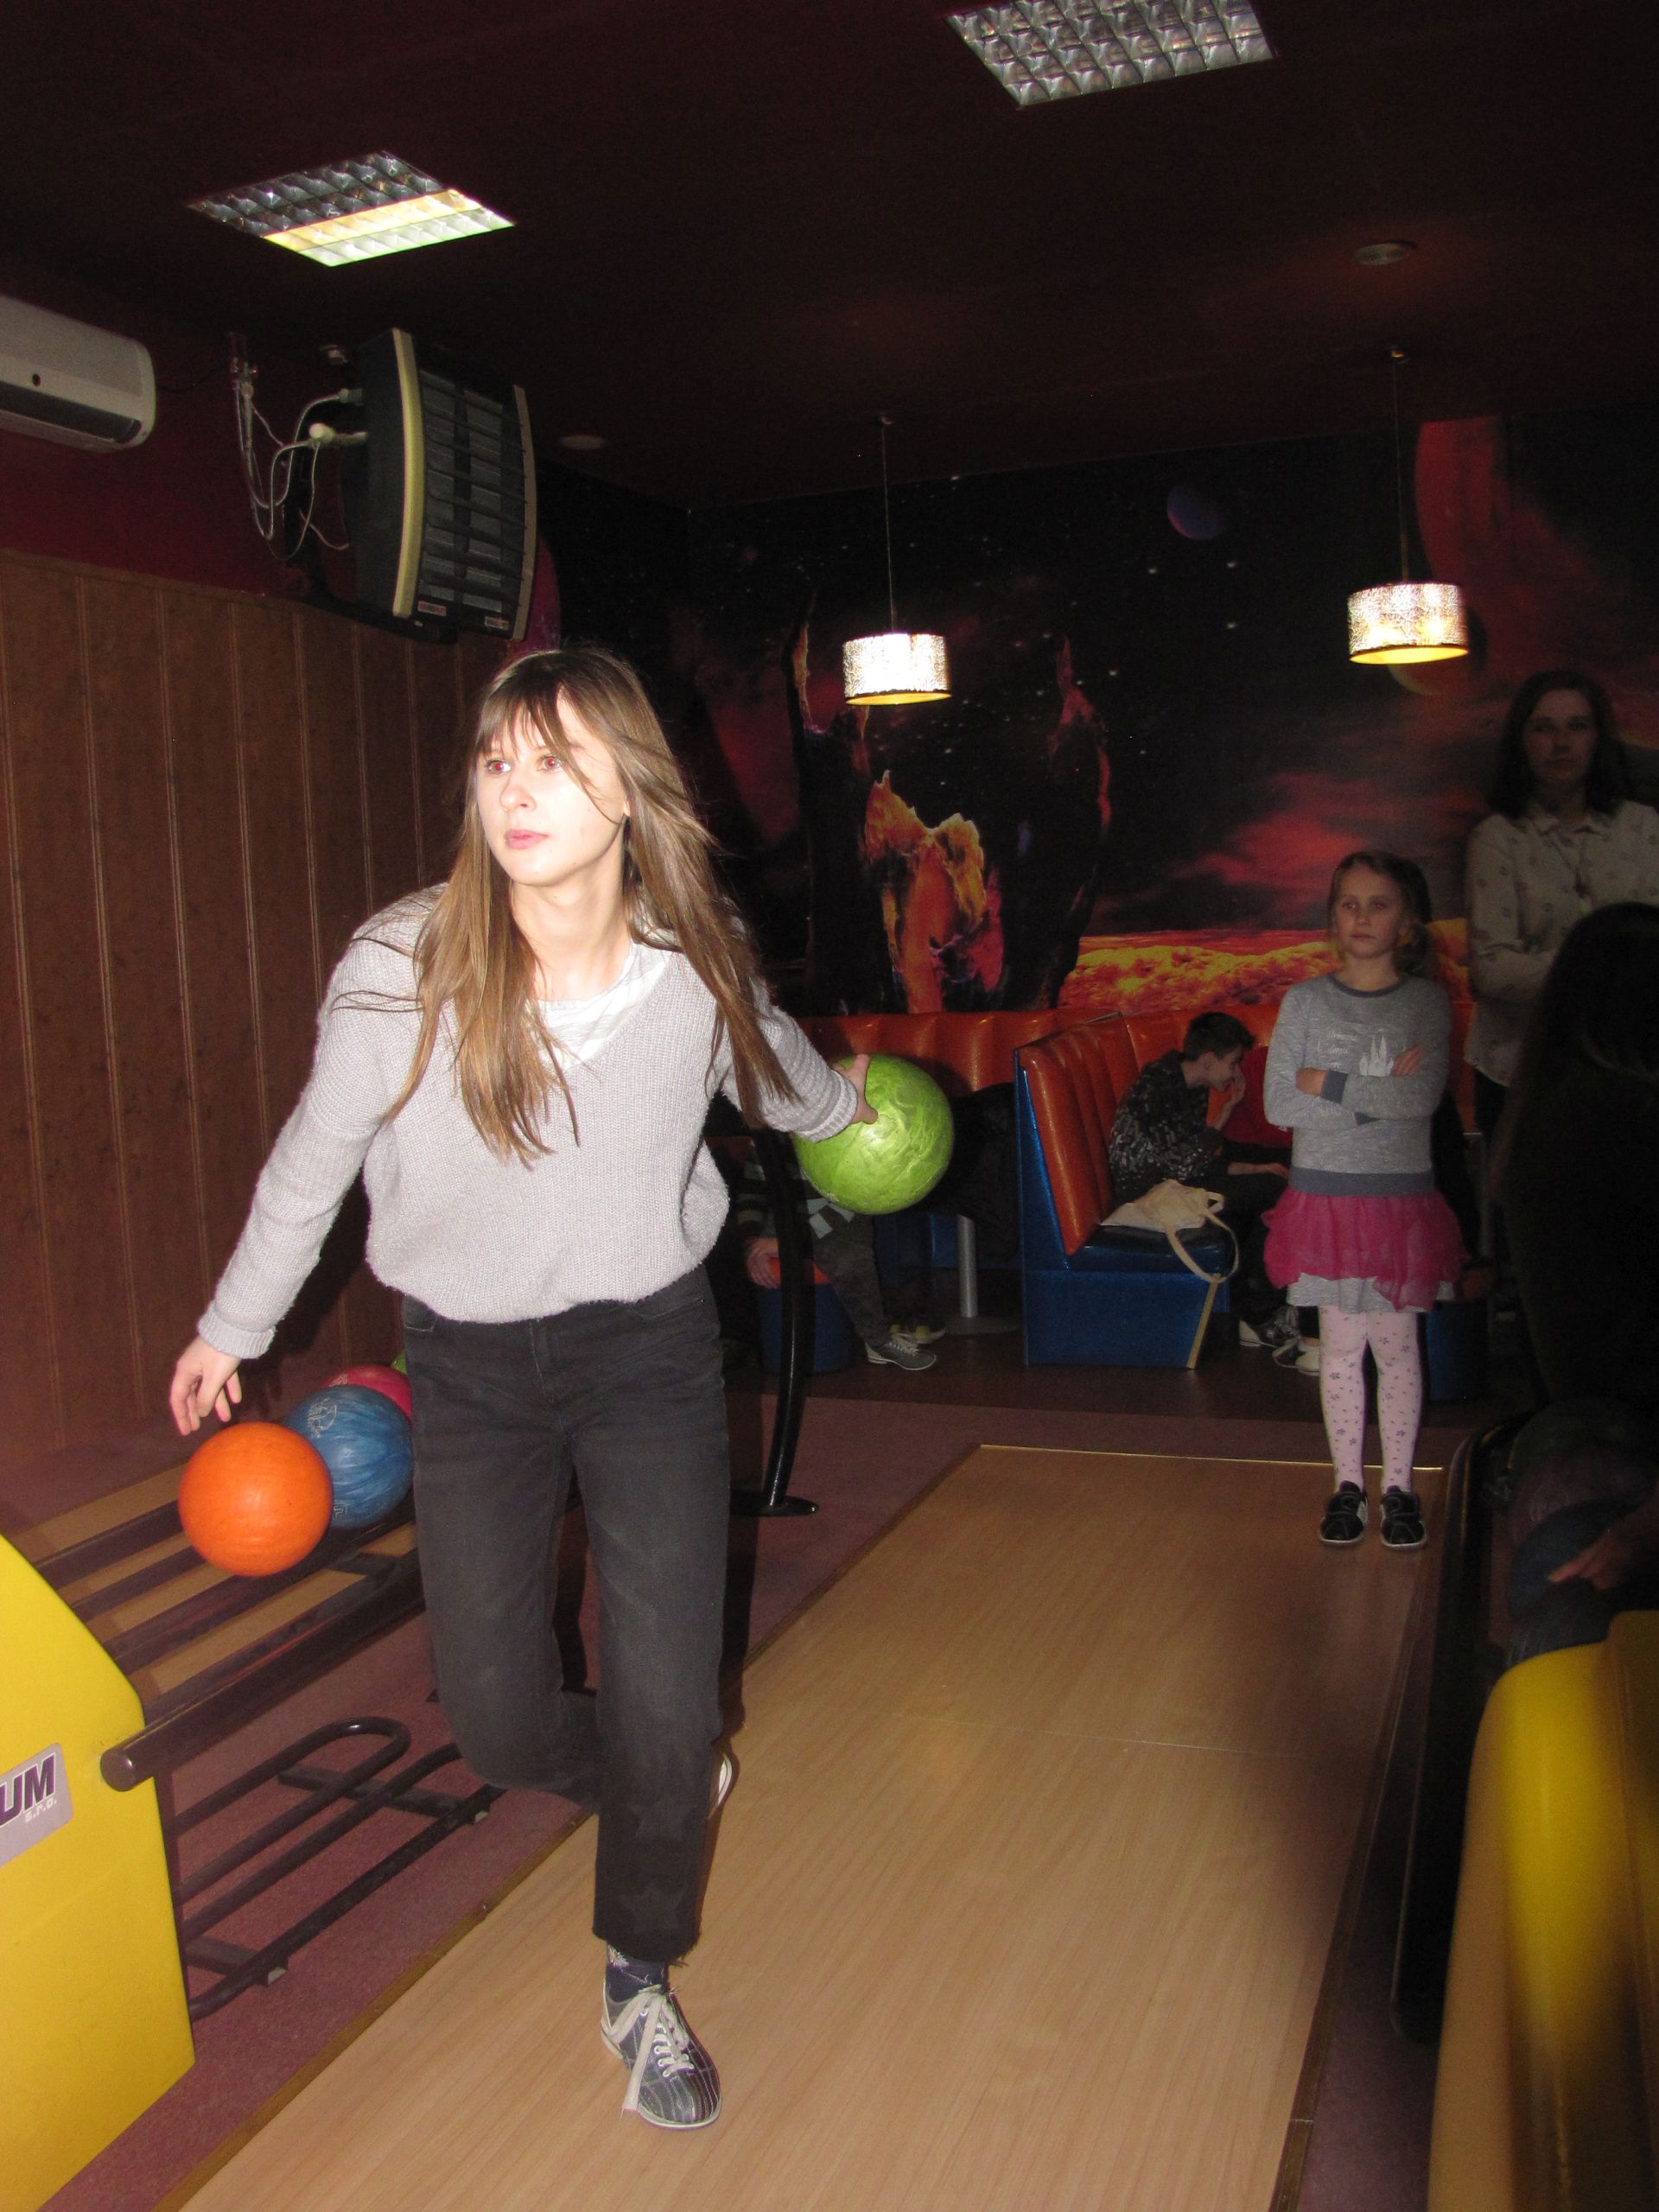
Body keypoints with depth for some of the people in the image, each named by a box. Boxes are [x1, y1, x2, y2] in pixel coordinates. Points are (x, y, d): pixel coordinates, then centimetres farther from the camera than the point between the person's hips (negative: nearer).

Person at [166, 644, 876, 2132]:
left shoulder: (699, 966, -13)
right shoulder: (403, 967, -19)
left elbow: (784, 1077, 13)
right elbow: (316, 1155, -2)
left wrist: (849, 1105, 33)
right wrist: (234, 1325, 10)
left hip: (649, 1350, 1)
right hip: (471, 1368, 0)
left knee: (667, 1708, 1)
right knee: (499, 1726, 5)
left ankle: (638, 1982, 32)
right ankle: (664, 1784, 42)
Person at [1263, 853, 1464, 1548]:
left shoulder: (1427, 1003, 0)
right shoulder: (1305, 1000, 2)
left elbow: (1422, 1097, -15)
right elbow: (1278, 1104, -7)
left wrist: (1328, 1085, -13)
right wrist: (1378, 1089, -12)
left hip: (1400, 1197, 0)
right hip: (1324, 1195, 1)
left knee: (1397, 1345, 6)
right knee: (1340, 1346, 7)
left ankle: (1399, 1487, 18)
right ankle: (1347, 1483, 18)